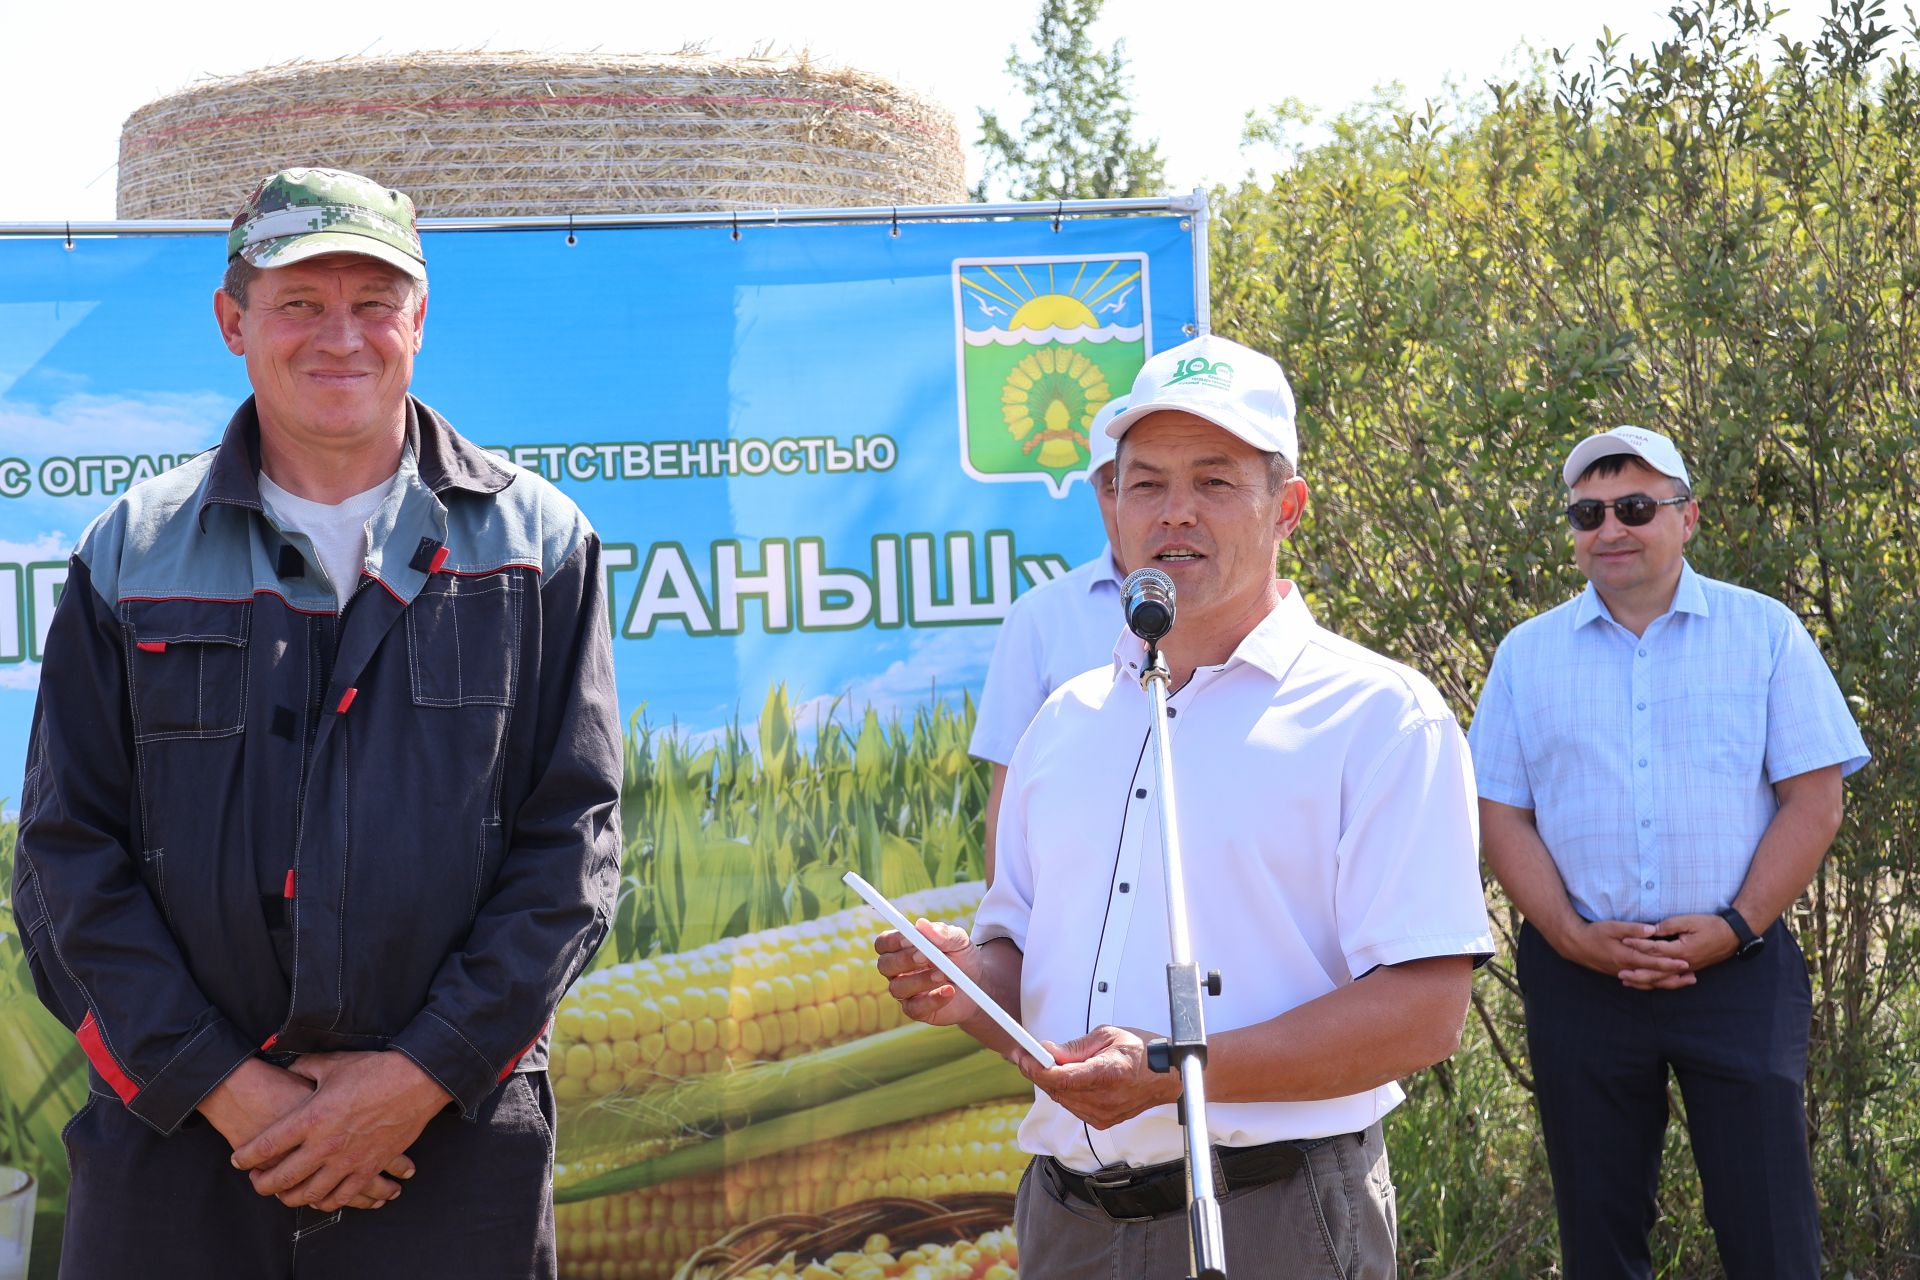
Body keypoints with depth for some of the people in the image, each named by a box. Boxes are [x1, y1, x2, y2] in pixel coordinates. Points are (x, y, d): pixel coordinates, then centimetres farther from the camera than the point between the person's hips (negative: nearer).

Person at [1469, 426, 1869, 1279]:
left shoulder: (1765, 632, 4)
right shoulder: (1527, 654, 9)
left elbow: (1814, 798, 0)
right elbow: (1501, 814, 6)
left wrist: (1735, 927, -11)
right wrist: (1572, 936, -9)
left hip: (1737, 967, -1)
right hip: (1579, 977, 2)